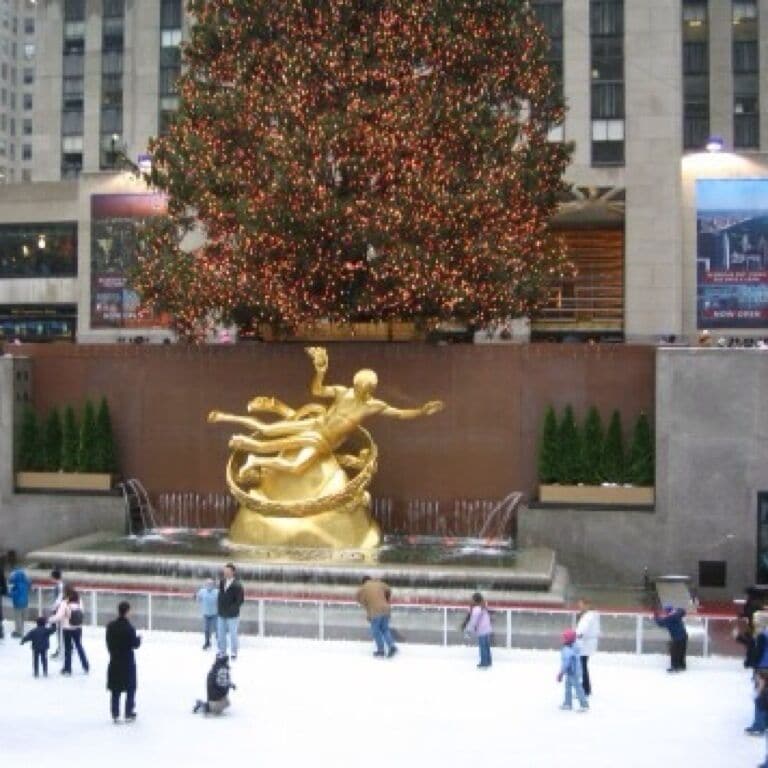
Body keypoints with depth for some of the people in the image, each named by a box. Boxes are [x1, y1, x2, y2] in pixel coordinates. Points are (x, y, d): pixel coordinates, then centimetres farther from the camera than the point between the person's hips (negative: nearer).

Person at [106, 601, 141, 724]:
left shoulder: (110, 626, -3)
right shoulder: (129, 628, -19)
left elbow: (108, 643, 3)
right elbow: (135, 644, -13)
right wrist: (138, 638, 7)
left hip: (114, 661, 4)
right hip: (128, 662, -4)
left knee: (115, 690, 11)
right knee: (130, 689, 9)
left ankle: (115, 715, 13)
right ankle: (129, 714, 12)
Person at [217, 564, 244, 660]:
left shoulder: (237, 586, -18)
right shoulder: (222, 582, 0)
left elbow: (240, 600, -17)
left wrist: (232, 609, -18)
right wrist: (219, 608, 6)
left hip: (232, 615, -6)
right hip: (221, 614, 6)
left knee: (233, 634, 5)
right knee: (220, 634, 15)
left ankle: (234, 653, 20)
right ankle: (222, 651, 32)